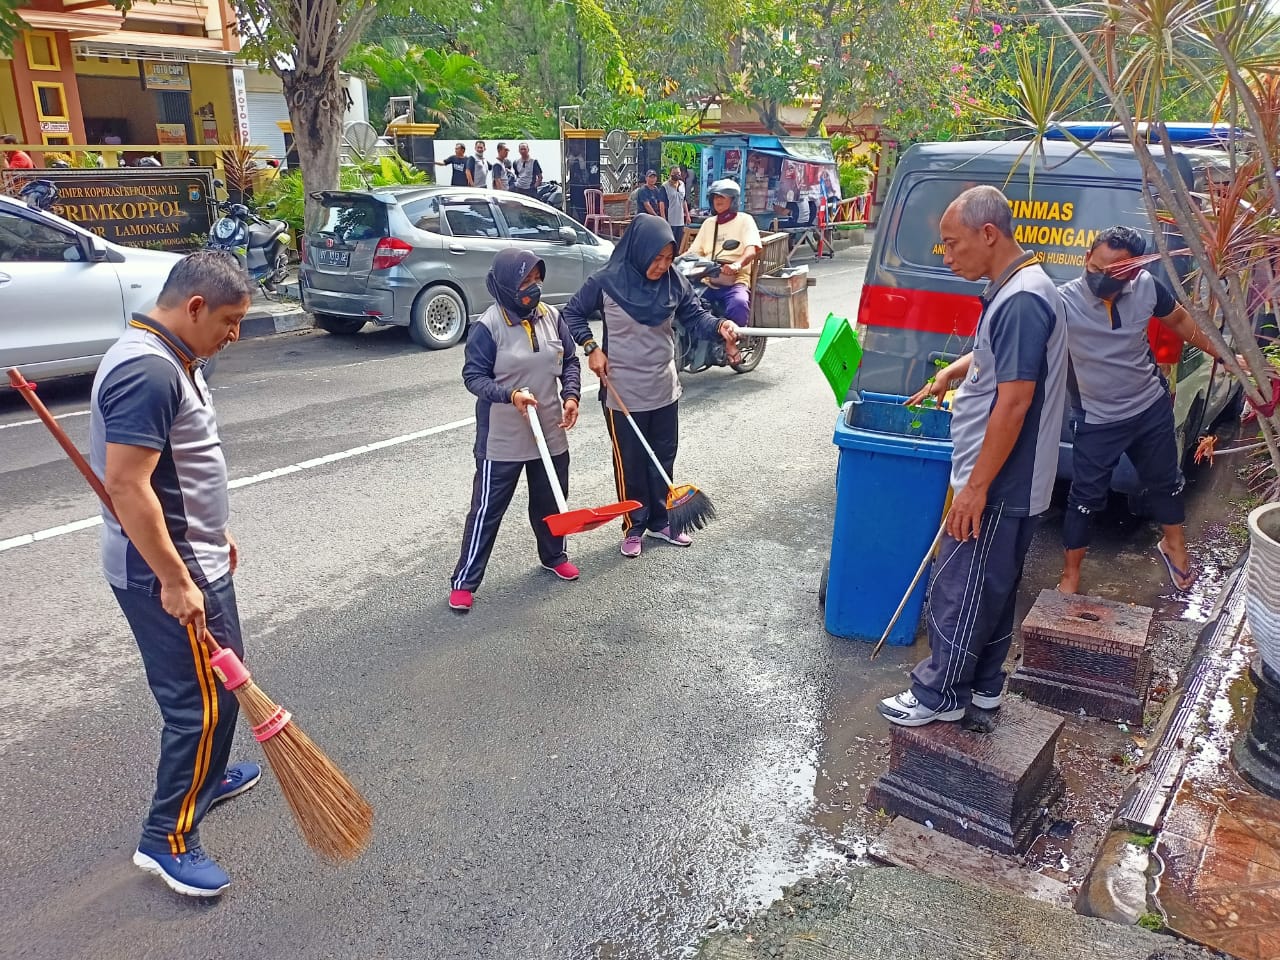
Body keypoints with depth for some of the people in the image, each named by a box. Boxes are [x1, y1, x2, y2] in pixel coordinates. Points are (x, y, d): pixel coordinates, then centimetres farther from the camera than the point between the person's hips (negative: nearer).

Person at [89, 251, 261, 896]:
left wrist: (213, 533, 22)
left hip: (193, 558, 10)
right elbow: (126, 485, -28)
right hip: (167, 574, -10)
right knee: (204, 699, -2)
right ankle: (168, 841, 13)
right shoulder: (146, 371, -24)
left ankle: (203, 778, 44)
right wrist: (175, 580, -25)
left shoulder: (172, 360, 10)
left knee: (219, 682, 23)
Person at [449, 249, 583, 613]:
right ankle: (464, 581, 14)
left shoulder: (551, 317, -1)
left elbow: (570, 361, 9)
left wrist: (571, 396, -8)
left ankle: (554, 556, 45)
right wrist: (510, 395, -27)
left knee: (551, 501, 20)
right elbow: (473, 376, -12)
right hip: (502, 438, -5)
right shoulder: (488, 325, -17)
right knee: (487, 509, 3)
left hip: (550, 433, 5)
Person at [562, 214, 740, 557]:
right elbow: (572, 313, -2)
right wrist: (592, 348, -13)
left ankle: (660, 521, 32)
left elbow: (695, 317, -2)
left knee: (663, 459, 15)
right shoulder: (606, 281, -14)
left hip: (664, 390, 4)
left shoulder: (674, 282, -5)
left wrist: (720, 326, -23)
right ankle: (634, 526, 25)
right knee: (630, 463, 8)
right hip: (623, 393, -4)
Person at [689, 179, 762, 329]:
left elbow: (752, 249, -7)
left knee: (739, 303, -38)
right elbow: (694, 252, 22)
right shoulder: (708, 223, 24)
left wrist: (737, 264, -30)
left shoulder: (744, 219, 9)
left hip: (735, 280, -4)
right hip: (707, 280, 4)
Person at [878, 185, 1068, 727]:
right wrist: (953, 373, 21)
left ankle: (939, 694, 18)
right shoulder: (1014, 288, 9)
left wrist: (975, 487, -23)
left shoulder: (1022, 301, -23)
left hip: (999, 486, -10)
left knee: (959, 591, 3)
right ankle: (982, 684, 33)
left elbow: (1014, 401, -26)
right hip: (1009, 483, 10)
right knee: (989, 587, 19)